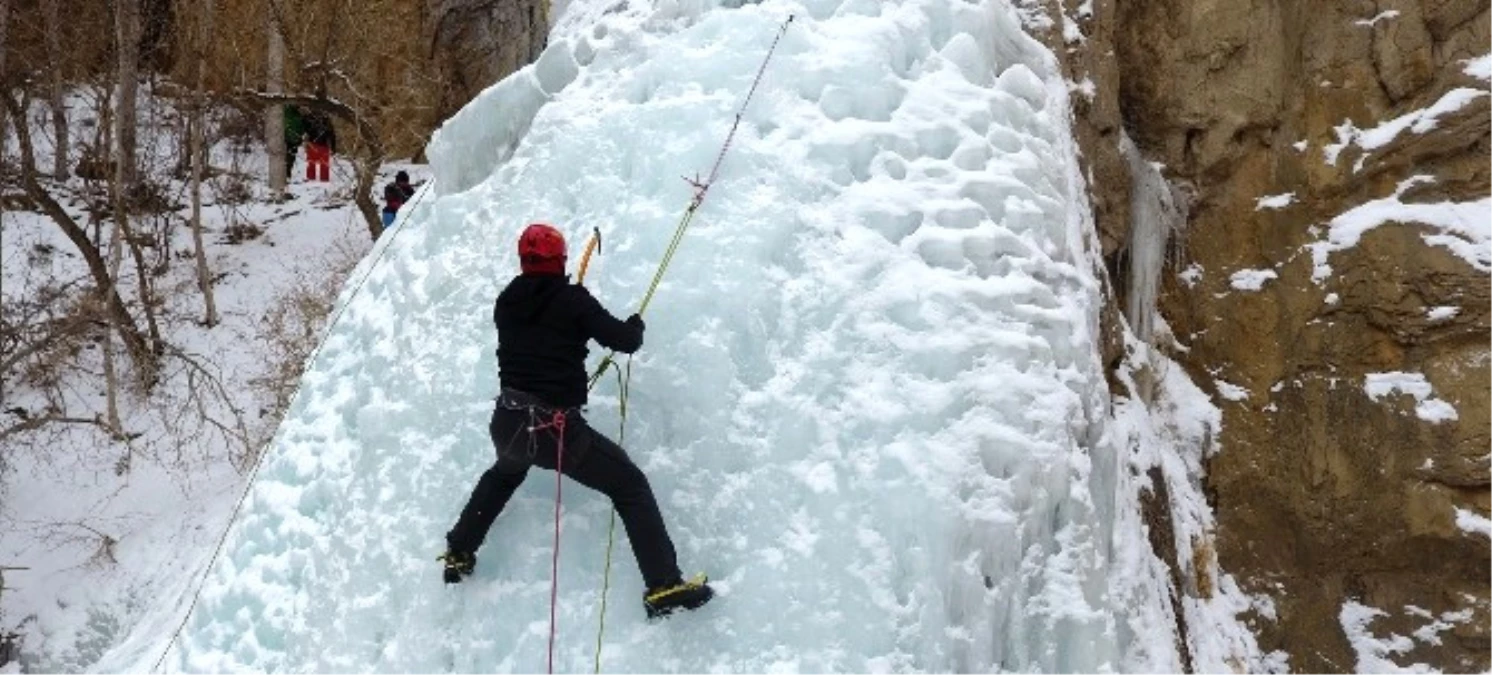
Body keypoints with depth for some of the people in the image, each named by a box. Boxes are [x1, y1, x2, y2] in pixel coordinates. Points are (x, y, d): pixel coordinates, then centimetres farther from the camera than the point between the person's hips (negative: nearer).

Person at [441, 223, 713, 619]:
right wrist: (635, 325, 13)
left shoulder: (506, 302, 8)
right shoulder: (572, 299, -8)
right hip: (554, 427, -6)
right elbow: (624, 341, -9)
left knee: (505, 473, 40)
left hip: (506, 423, 6)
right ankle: (664, 587, -6)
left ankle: (458, 555, 45)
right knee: (630, 486, 4)